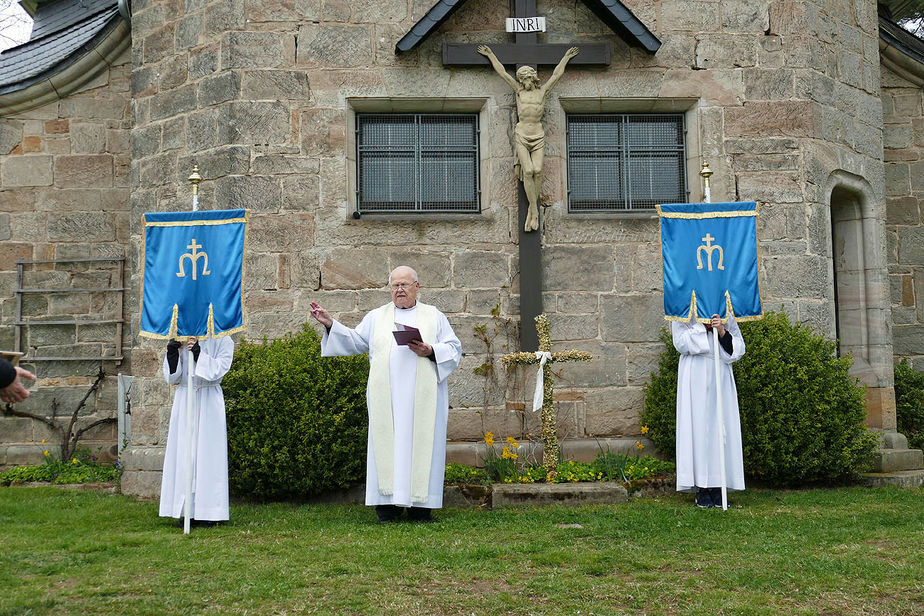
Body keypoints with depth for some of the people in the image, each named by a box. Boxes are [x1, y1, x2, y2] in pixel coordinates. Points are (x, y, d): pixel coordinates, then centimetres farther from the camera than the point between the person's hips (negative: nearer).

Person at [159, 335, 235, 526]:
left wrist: (198, 352, -20)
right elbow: (171, 377, 7)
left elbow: (219, 369, -12)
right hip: (184, 400, 4)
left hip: (208, 402, -4)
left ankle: (208, 513, 0)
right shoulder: (180, 342, 11)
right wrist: (172, 352, -8)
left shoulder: (222, 341, 1)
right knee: (183, 453, 2)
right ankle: (188, 511, 7)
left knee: (208, 453, -5)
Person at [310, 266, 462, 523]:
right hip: (386, 397, 1)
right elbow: (355, 341, 15)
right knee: (387, 444, -3)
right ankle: (389, 504, 1)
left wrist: (430, 351, -11)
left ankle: (420, 505, 1)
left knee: (421, 443, -4)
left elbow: (454, 348, 7)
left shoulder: (435, 317, 12)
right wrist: (330, 324, 4)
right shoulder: (376, 317, 17)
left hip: (423, 396, -1)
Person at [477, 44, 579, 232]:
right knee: (528, 171, -16)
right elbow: (502, 72, 12)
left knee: (538, 170, -17)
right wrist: (490, 55, 16)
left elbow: (557, 74, 17)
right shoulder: (519, 90, 8)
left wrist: (566, 57, 26)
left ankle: (531, 210, -10)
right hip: (521, 135, -1)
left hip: (538, 136, 1)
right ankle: (534, 212, -11)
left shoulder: (543, 91, 9)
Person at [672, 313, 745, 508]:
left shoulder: (726, 317, 15)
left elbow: (738, 348, 6)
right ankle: (701, 490, -4)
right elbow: (681, 343, -6)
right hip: (695, 376, -3)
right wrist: (703, 326, -10)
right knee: (697, 426, -7)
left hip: (720, 375, 3)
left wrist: (722, 331, -10)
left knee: (721, 428, -2)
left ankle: (717, 488, 2)